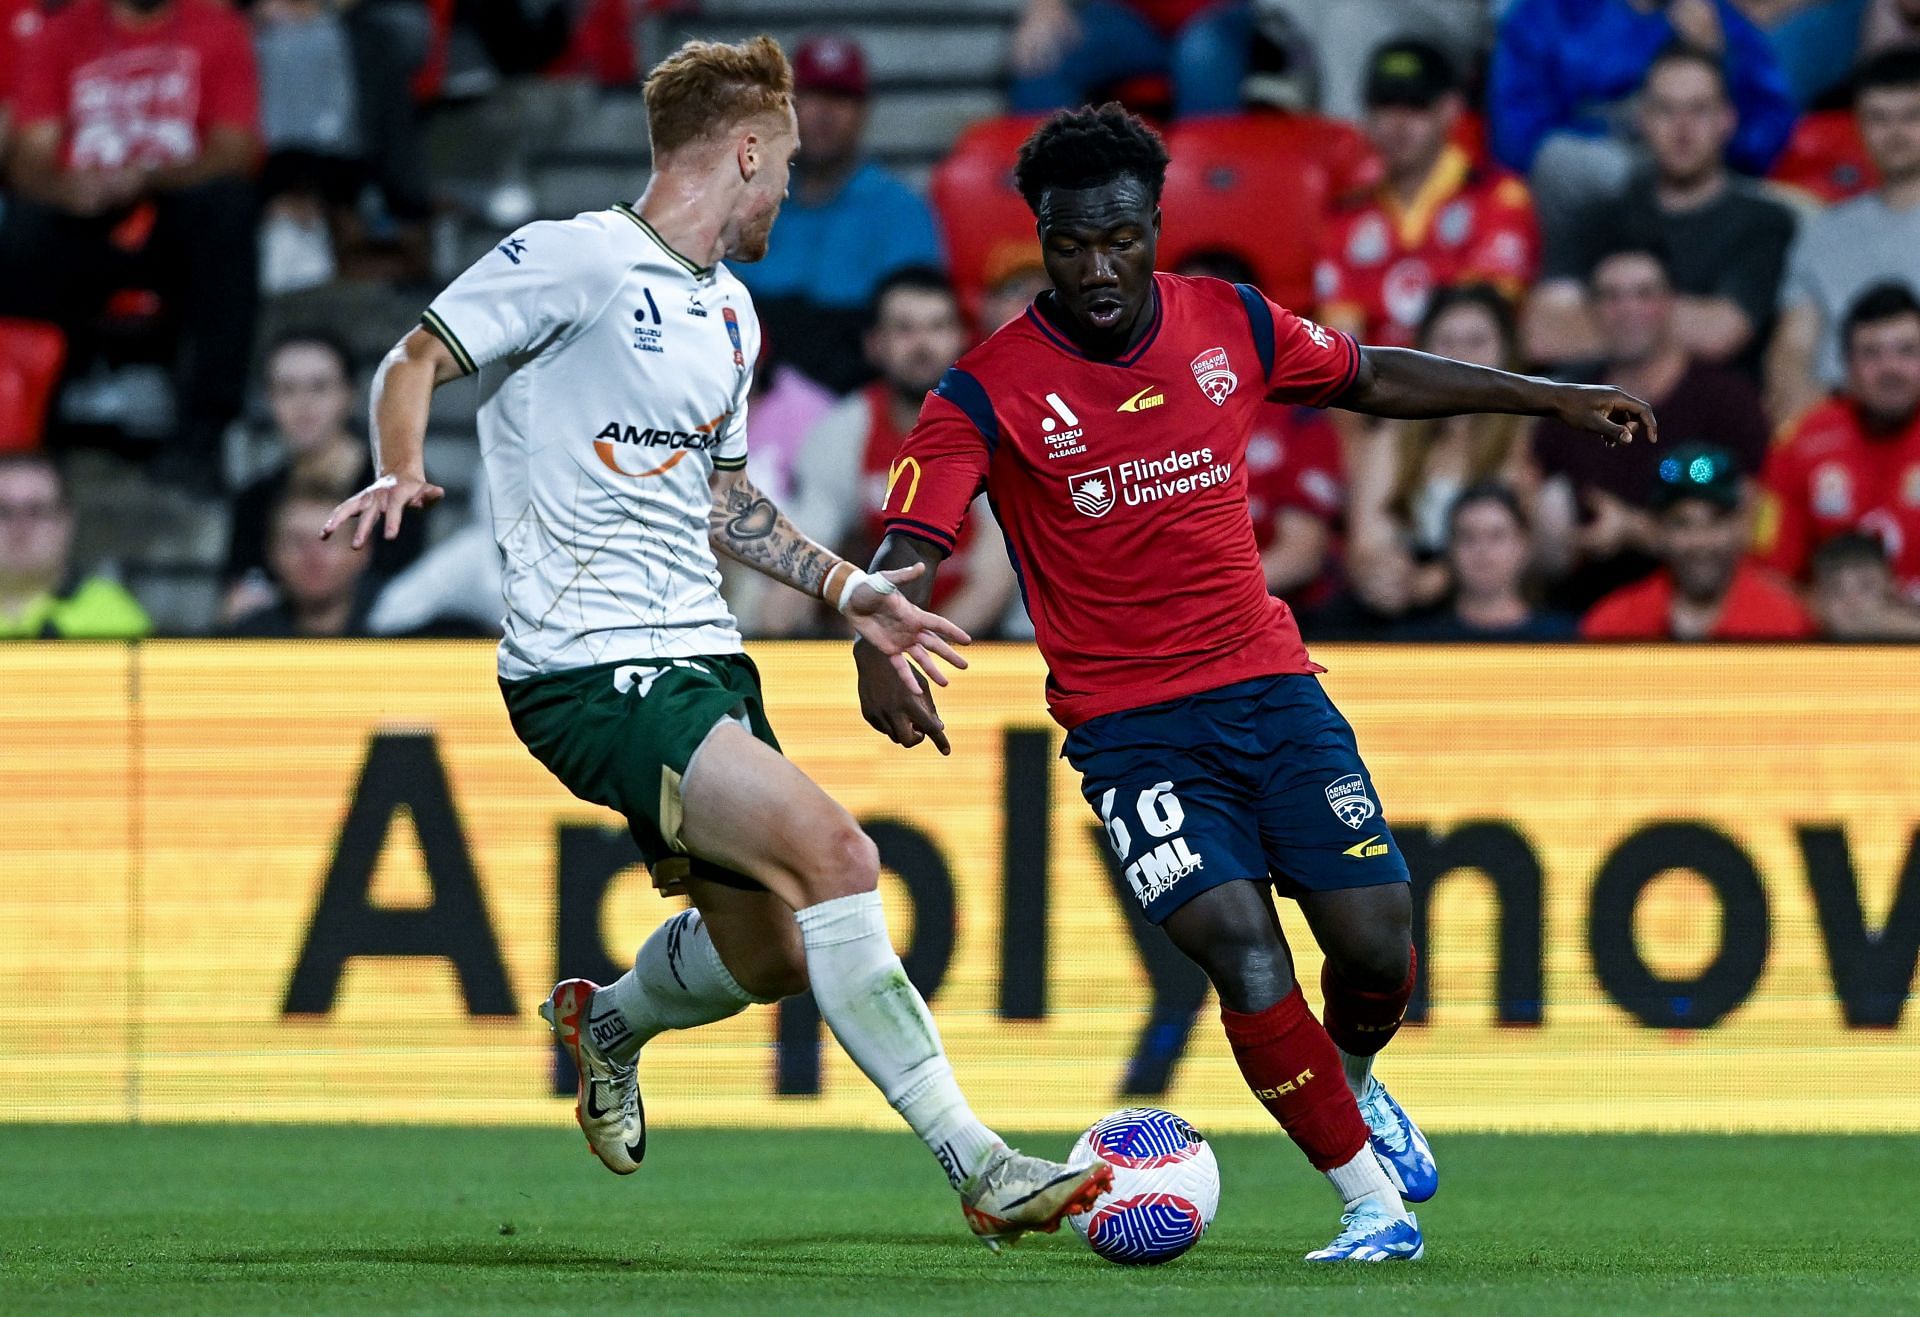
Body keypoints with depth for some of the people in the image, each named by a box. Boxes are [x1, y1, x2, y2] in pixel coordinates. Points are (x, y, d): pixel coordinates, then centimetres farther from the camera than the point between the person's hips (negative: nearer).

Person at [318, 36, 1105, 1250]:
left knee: (770, 954, 10)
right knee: (834, 853, -22)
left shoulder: (729, 312, 19)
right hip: (590, 669, -9)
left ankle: (609, 1021, 44)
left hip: (703, 654, 9)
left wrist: (849, 589, 22)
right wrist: (402, 473, -25)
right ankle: (977, 1169, -20)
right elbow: (415, 362, -6)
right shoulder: (575, 260, -8)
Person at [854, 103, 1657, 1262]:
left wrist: (1555, 399, 22)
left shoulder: (1230, 327, 1)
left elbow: (1372, 379, 19)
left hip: (1270, 686, 3)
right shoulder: (989, 393, -11)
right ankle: (1373, 1203, -6)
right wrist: (875, 648, -40)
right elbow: (907, 553, -19)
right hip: (1129, 723, -3)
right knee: (1245, 954, -20)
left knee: (1376, 944, -5)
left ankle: (1355, 1086, 32)